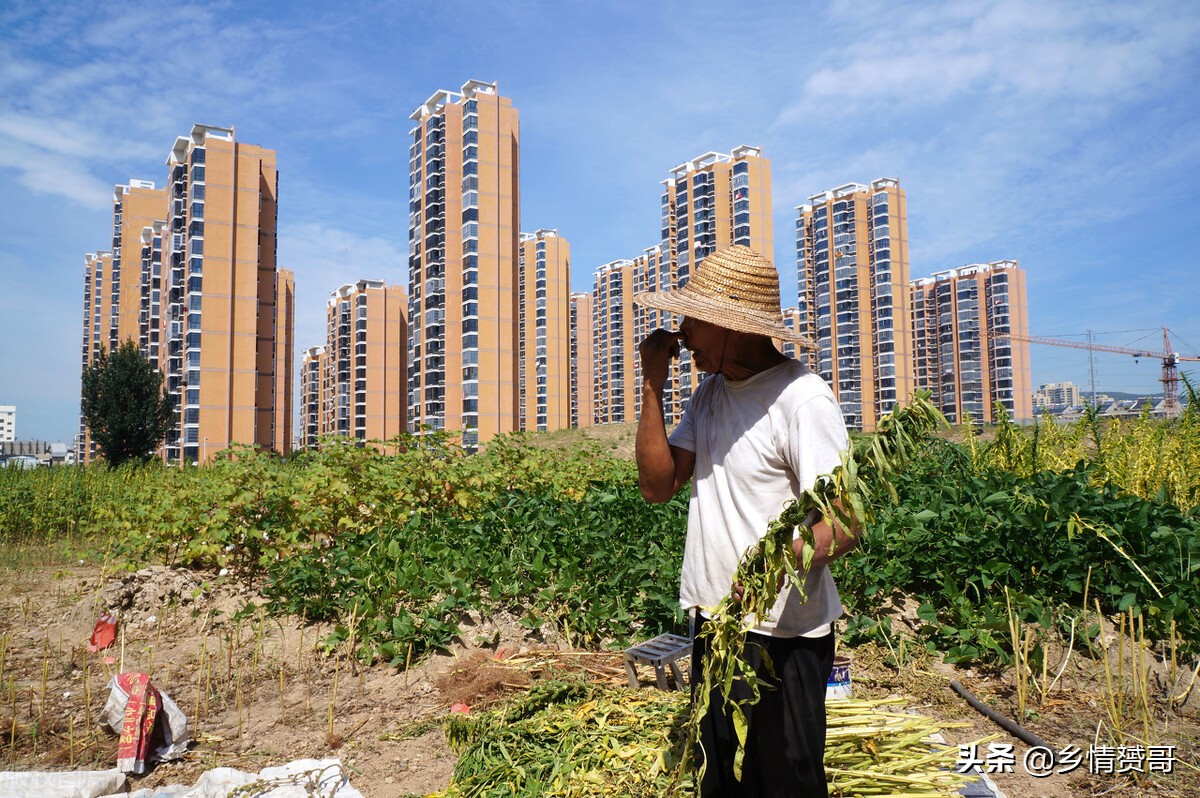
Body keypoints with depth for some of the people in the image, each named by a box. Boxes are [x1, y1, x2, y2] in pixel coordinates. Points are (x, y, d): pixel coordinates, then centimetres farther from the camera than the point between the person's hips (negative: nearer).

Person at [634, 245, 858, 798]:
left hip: (781, 637, -7)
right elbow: (657, 486, 2)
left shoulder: (801, 398, -17)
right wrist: (653, 385, -4)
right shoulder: (712, 392, 8)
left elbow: (845, 523, -21)